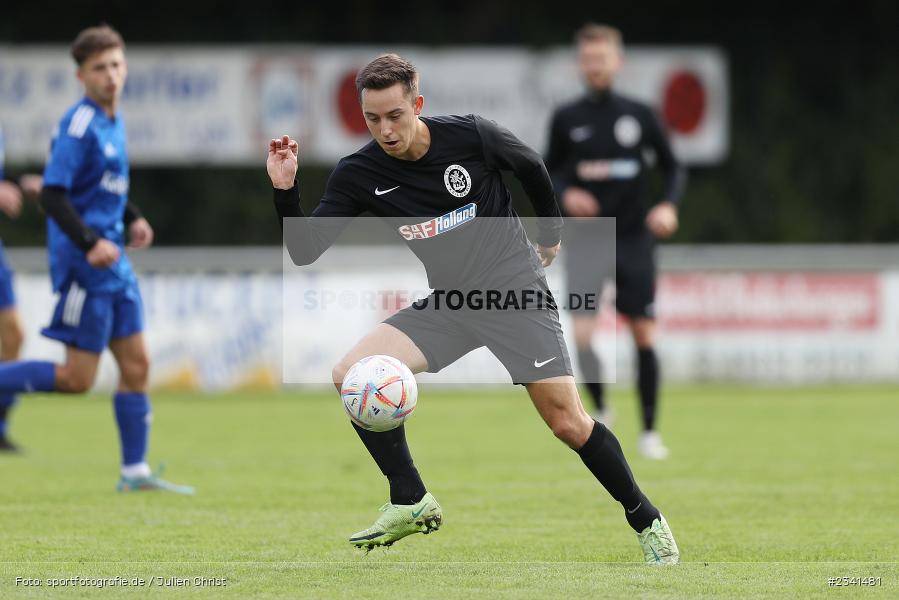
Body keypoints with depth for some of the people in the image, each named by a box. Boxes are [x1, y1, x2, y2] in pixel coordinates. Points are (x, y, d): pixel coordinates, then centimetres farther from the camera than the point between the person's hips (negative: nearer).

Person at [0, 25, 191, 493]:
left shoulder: (112, 121, 12)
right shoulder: (79, 126, -16)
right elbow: (52, 195, -22)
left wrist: (131, 218, 15)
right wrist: (89, 243, -28)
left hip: (112, 261, 9)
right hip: (84, 264, -9)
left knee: (136, 364, 8)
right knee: (77, 379, -8)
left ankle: (135, 471, 14)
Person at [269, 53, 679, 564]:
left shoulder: (472, 137, -16)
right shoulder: (358, 175, -10)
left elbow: (532, 168, 5)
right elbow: (305, 250, -10)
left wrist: (552, 235, 17)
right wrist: (285, 190, -25)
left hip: (515, 291, -3)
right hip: (448, 305, 3)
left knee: (568, 422, -10)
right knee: (351, 374, -17)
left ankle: (646, 519, 12)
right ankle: (411, 503, -5)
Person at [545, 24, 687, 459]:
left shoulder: (639, 115, 1)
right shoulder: (566, 119, 1)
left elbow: (672, 167, 10)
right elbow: (550, 171, 12)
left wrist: (669, 205, -8)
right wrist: (565, 194, -10)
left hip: (634, 239, 1)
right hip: (586, 238, 0)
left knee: (644, 337, -1)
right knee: (582, 335, -14)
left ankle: (649, 432, 11)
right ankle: (599, 411, 12)